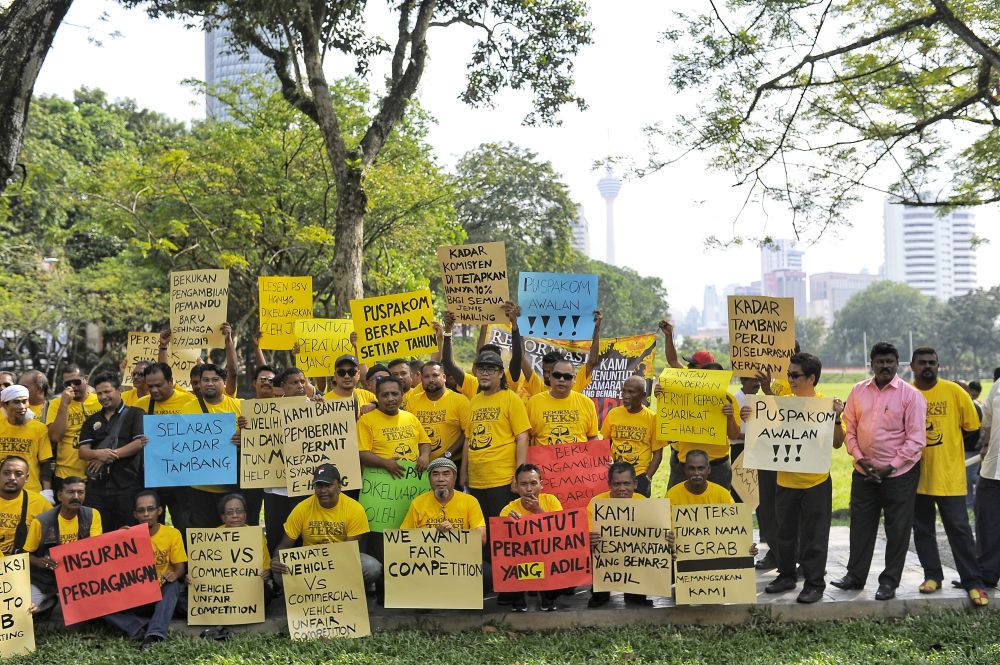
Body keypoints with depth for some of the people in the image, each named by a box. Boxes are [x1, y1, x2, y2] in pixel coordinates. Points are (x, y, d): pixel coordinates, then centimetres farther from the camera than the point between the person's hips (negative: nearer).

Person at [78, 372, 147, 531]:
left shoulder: (135, 414, 5)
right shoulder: (92, 421, 19)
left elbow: (140, 442, -8)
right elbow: (82, 452, 9)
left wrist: (110, 455, -11)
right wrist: (98, 454, -14)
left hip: (128, 486, -4)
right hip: (97, 486, 4)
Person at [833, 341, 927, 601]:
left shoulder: (910, 395, -8)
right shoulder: (858, 391, 5)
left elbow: (916, 439, -10)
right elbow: (849, 428, 7)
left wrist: (891, 467, -14)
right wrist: (859, 458, -6)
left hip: (899, 474, -4)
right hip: (863, 472, 4)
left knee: (897, 530, 4)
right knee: (861, 526, 12)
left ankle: (889, 581, 16)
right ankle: (855, 575, 24)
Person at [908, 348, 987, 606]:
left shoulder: (954, 391, -5)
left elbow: (972, 428, 3)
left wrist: (954, 454, 5)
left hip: (949, 475, -2)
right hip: (916, 475, 2)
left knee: (959, 528, -2)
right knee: (922, 528, 11)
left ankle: (973, 582, 5)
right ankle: (932, 575, 24)